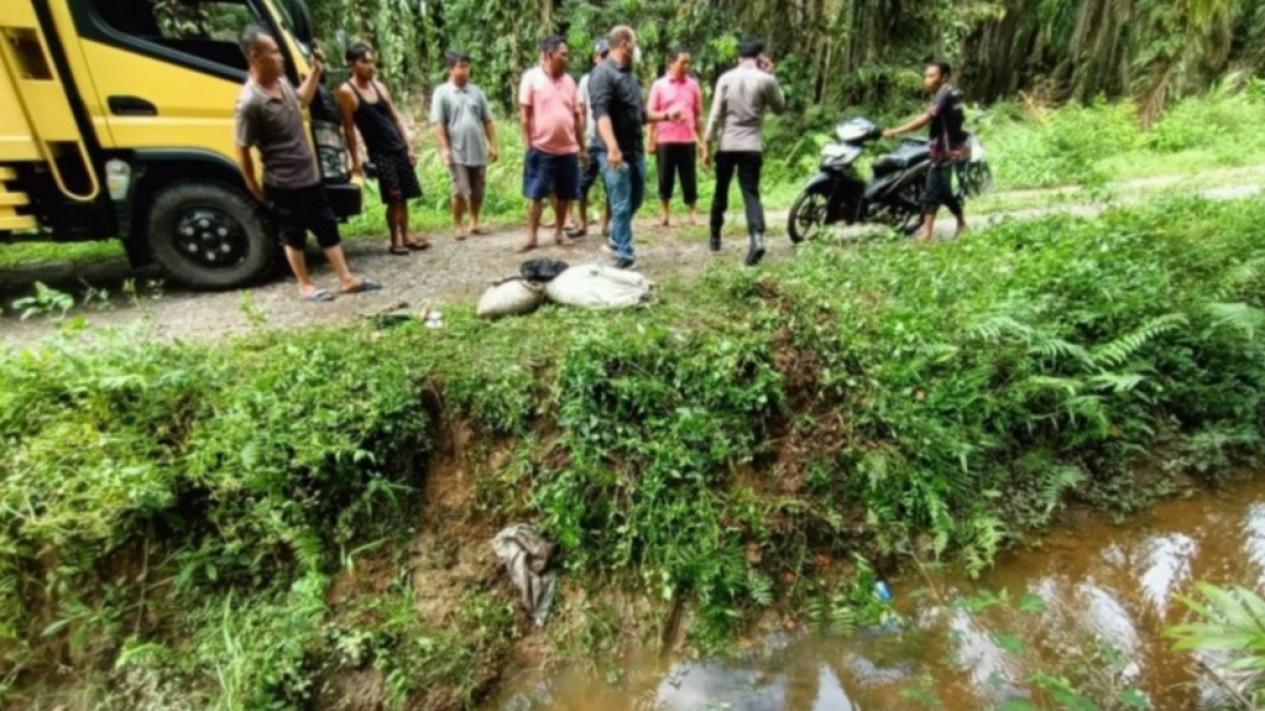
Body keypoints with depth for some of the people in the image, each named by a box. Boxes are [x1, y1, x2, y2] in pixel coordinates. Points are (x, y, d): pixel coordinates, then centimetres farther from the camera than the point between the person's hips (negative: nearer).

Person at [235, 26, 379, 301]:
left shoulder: (281, 82, 3)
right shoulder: (250, 102, -21)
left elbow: (302, 100, 27)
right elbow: (242, 150, -15)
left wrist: (316, 71, 17)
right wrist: (255, 188, -7)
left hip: (310, 175, 8)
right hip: (283, 183, -8)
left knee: (327, 227, 12)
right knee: (294, 234, 7)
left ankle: (347, 279, 20)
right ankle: (305, 285, 21)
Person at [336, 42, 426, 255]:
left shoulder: (379, 86, 11)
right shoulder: (347, 91, -7)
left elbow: (396, 118, 13)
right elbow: (349, 128, -8)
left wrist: (409, 146, 7)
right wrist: (356, 160, -10)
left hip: (399, 148, 6)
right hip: (379, 152, -6)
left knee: (404, 197, 8)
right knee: (394, 198, -9)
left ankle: (405, 237, 16)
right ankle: (395, 240, 2)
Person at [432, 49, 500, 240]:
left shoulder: (476, 92, 10)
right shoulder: (442, 92, -2)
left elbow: (487, 121, 11)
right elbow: (438, 123, -6)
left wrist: (493, 145, 6)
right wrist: (444, 148, -14)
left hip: (478, 151, 4)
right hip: (457, 152, -4)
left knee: (478, 190, 9)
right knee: (460, 191, -5)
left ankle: (474, 222, 27)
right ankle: (458, 226, 9)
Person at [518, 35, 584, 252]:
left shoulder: (569, 80, 10)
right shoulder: (531, 77, -3)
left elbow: (577, 115, 12)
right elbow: (525, 115, -4)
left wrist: (582, 147, 11)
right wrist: (528, 145, -8)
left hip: (568, 149, 4)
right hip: (541, 148, -4)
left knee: (565, 195, 8)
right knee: (536, 194, 1)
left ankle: (559, 232, 22)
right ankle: (531, 236, 8)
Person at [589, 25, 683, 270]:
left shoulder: (629, 75, 17)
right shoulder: (603, 73, -11)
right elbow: (601, 113, -24)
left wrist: (667, 116, 23)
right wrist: (612, 147, -36)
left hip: (636, 151, 9)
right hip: (616, 153, -9)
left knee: (636, 199, 18)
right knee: (621, 205, -3)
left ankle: (616, 239, 37)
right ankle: (624, 255, 7)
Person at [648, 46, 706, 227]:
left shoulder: (693, 85, 6)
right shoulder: (659, 85, 1)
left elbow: (698, 115, 9)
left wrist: (702, 141, 6)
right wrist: (651, 140, -3)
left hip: (688, 140, 1)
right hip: (665, 140, -1)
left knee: (690, 179, 3)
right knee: (665, 179, 5)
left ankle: (693, 213, 13)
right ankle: (666, 214, 17)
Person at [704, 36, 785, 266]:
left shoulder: (726, 78, 1)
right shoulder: (766, 79, -1)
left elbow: (715, 114, -4)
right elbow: (780, 108, 13)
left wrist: (708, 142, 1)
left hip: (726, 145, 1)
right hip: (751, 145, -1)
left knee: (721, 192, 14)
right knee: (751, 193, -4)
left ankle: (715, 237, 24)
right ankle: (757, 237, -25)